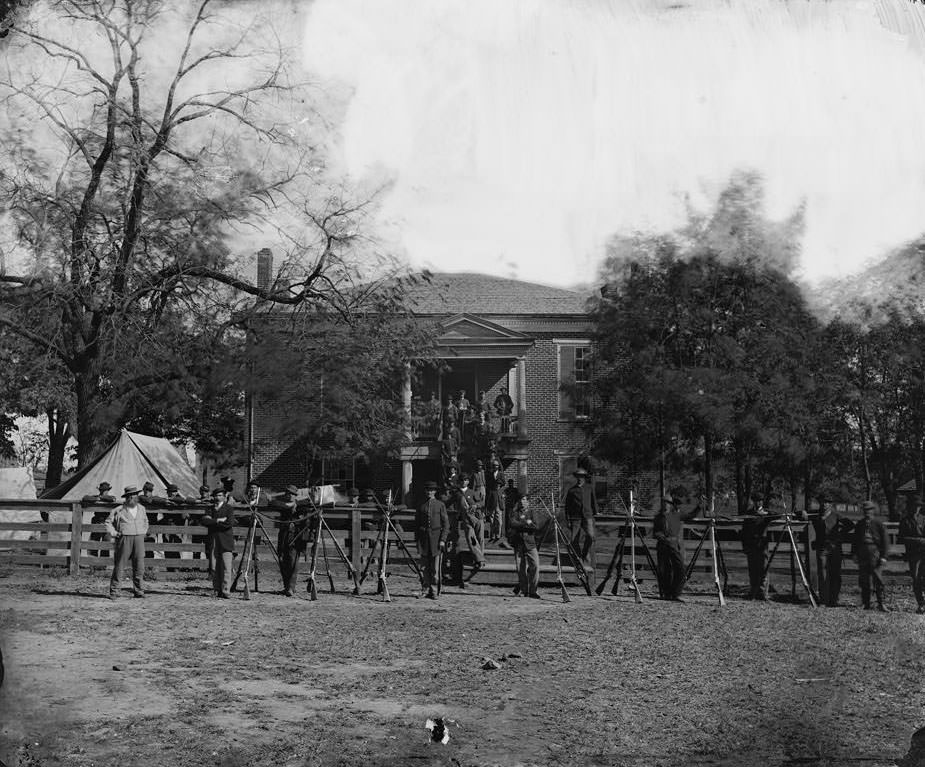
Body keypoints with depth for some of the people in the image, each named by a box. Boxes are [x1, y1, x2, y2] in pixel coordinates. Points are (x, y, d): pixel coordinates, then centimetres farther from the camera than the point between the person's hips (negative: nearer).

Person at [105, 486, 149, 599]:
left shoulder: (141, 509, 14)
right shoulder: (119, 510, -1)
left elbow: (145, 521, 31)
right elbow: (108, 522, 7)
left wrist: (144, 532, 18)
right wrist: (114, 533, -4)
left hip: (138, 539, 4)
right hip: (124, 539, -4)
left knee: (139, 565, 0)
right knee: (119, 565, -2)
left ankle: (138, 590, 7)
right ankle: (114, 591, 5)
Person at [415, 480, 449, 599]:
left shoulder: (440, 505, 4)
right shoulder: (421, 506, 11)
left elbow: (446, 524, 2)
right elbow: (416, 524, 14)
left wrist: (443, 539, -7)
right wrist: (417, 539, 8)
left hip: (436, 538, -2)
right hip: (424, 538, 2)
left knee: (435, 566, -5)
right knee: (424, 566, 2)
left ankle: (434, 591, -3)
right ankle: (427, 588, 10)